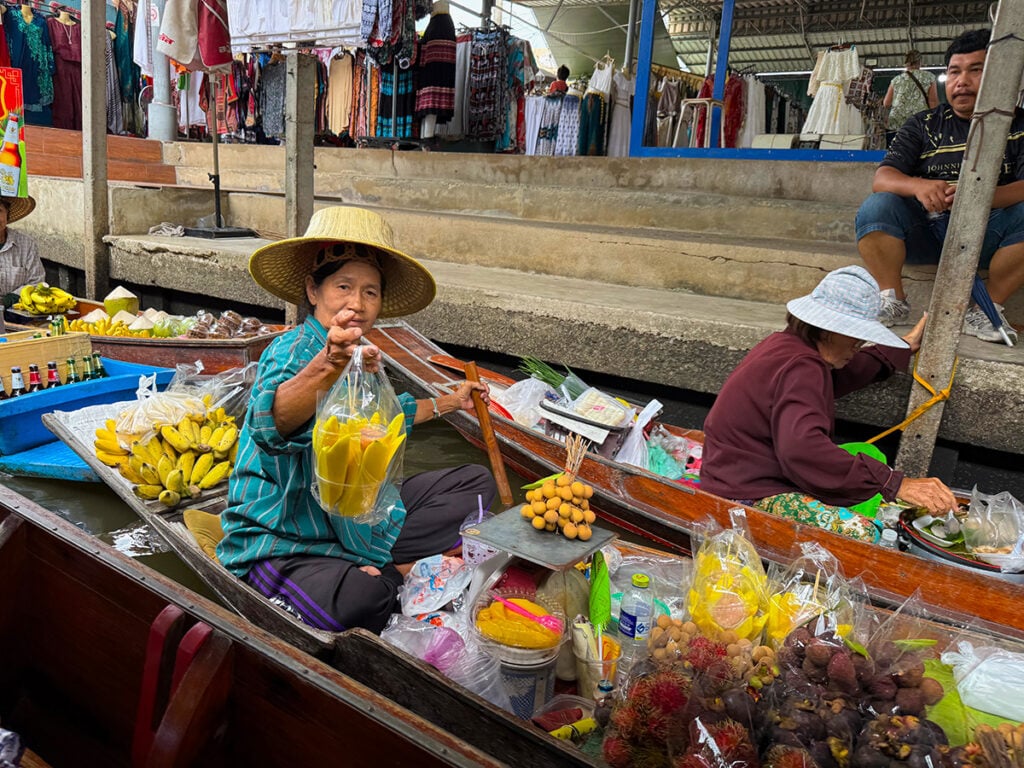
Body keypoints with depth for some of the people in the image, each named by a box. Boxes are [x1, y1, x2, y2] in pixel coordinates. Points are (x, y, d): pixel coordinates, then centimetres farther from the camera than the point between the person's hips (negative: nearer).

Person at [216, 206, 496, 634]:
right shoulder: (292, 352, -22)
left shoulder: (358, 355, 5)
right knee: (358, 600, -40)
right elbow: (277, 418, -47)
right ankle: (395, 571, -6)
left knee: (475, 484, 7)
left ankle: (382, 564, -4)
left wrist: (447, 403, 34)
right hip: (280, 541, -9)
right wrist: (328, 366, -67)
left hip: (352, 514, 9)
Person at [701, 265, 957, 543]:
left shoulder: (787, 344, 12)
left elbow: (841, 374, 34)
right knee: (860, 533, -29)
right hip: (746, 496, -11)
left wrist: (904, 348, 41)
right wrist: (895, 484, -35)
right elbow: (801, 449, -37)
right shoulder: (800, 368, -21)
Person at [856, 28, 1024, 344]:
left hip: (986, 238, 0)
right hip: (927, 232, 1)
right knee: (875, 207, -25)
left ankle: (988, 308, -15)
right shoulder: (924, 126, 10)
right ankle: (893, 301, -15)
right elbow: (881, 179, -5)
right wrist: (918, 186, -28)